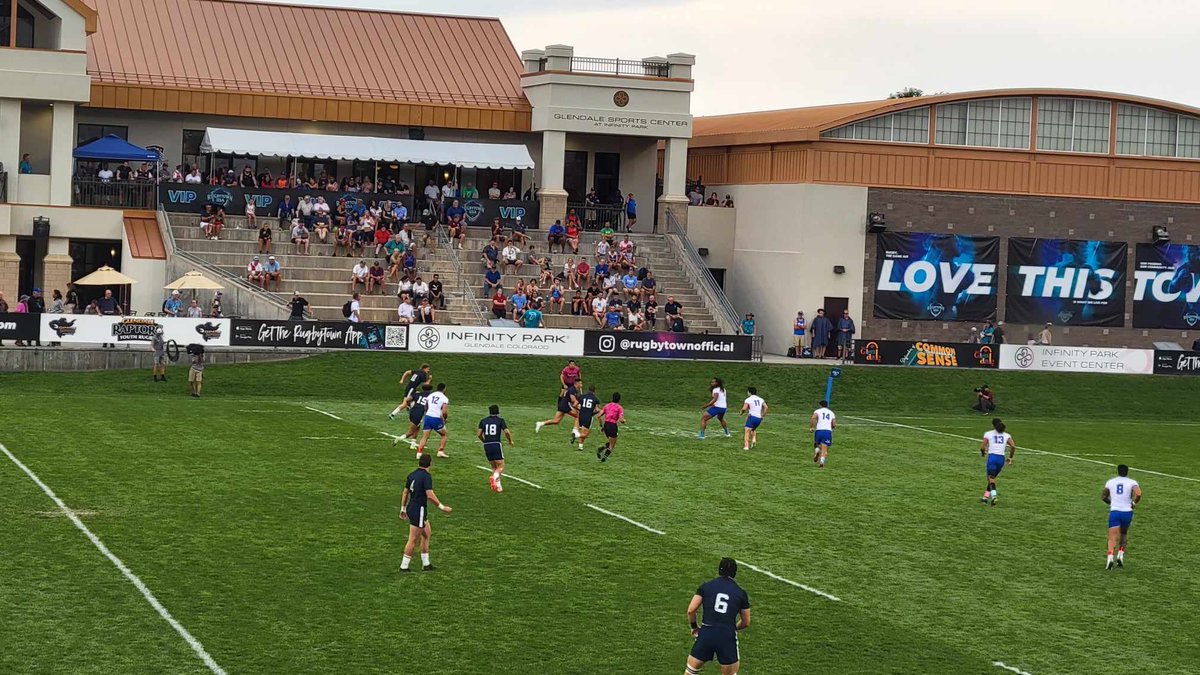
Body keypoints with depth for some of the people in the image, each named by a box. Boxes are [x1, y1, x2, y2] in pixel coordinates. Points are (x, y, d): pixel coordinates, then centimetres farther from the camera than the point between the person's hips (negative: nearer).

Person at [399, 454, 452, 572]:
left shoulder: (412, 475, 8)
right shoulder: (426, 476, -16)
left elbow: (405, 493, 14)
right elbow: (430, 496, -22)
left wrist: (403, 509, 23)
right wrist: (442, 507, -14)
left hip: (411, 509, 9)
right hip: (419, 510, -9)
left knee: (427, 534, 19)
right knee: (413, 540, -2)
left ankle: (426, 564, 22)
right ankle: (404, 566, 2)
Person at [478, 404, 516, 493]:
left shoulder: (483, 421, 10)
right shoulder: (500, 420, 1)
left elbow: (478, 434, 5)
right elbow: (506, 432, -10)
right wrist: (510, 441, 7)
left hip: (486, 446, 4)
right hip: (496, 445, -4)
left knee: (494, 467, 16)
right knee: (501, 467, 0)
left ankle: (498, 486, 8)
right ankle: (494, 477, -30)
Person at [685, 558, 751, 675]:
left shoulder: (706, 586, 6)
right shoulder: (741, 593, 8)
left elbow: (691, 610, 1)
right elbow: (746, 623, 15)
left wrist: (694, 626, 19)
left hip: (706, 634, 0)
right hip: (728, 637, 0)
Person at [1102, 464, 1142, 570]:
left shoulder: (1110, 482, 10)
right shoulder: (1132, 482, 3)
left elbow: (1103, 496, 19)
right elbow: (1138, 494, -15)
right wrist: (1134, 503, 2)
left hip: (1114, 511, 0)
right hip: (1127, 512, 0)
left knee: (1112, 538, -5)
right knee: (1124, 534, 25)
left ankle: (1110, 557, -28)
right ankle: (1120, 555, 12)